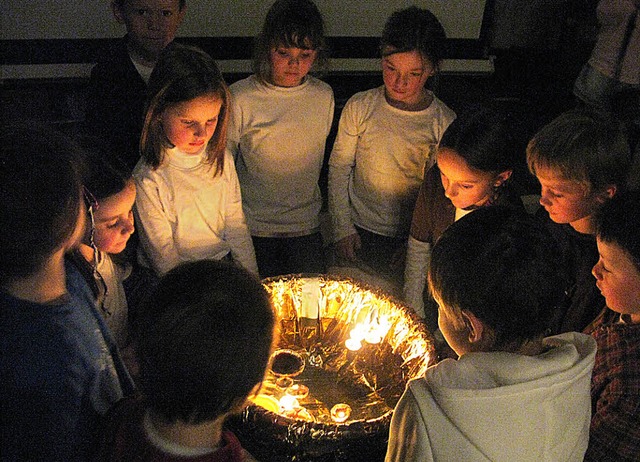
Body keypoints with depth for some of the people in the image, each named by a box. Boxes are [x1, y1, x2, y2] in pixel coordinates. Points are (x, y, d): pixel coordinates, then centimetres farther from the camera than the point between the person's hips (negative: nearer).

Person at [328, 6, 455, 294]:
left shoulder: (444, 123, -12)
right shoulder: (360, 107, -11)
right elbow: (338, 167, -1)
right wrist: (342, 227, -3)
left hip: (410, 238, 0)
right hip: (360, 229, 1)